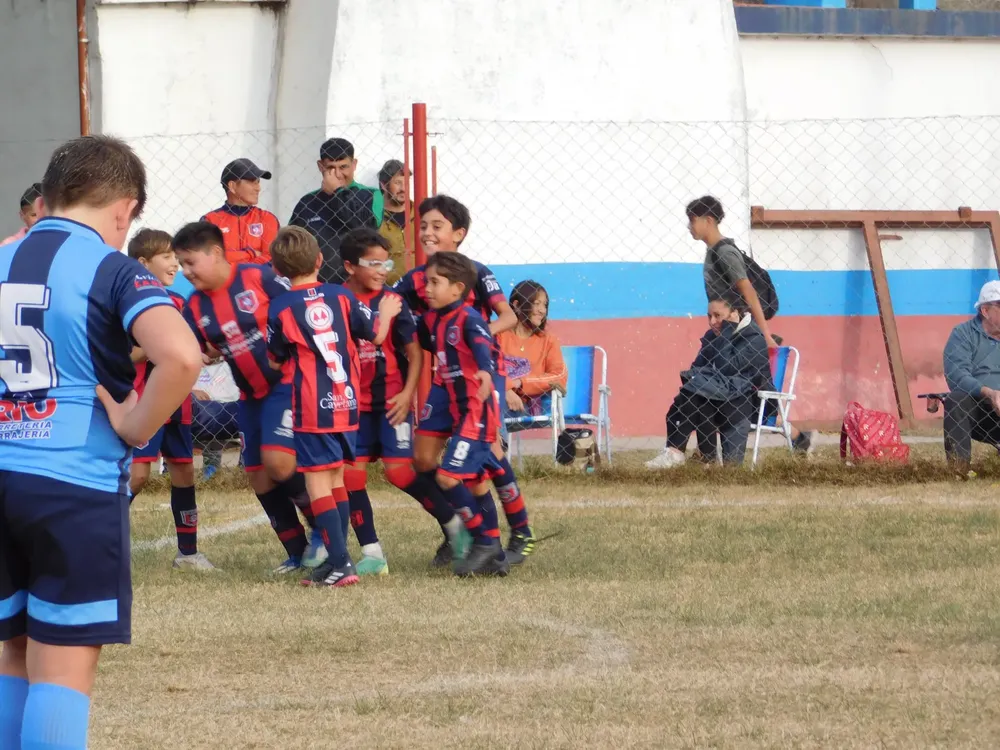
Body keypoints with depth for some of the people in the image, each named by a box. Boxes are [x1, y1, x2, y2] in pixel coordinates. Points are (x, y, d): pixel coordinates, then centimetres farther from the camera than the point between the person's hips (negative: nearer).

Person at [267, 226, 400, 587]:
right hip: (348, 403, 5)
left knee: (318, 482, -4)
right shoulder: (342, 296, 2)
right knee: (337, 479, 16)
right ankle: (336, 559, 18)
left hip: (312, 408, -5)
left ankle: (339, 562, -13)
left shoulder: (280, 308, -7)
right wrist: (386, 313, 32)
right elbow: (375, 335, 12)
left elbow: (277, 361, 4)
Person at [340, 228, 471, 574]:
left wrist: (407, 394, -9)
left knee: (399, 471, -9)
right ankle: (371, 554, 4)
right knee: (351, 474, -3)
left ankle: (455, 526, 10)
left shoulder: (392, 302, -4)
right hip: (355, 403, 3)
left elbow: (414, 351, 0)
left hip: (392, 402, -3)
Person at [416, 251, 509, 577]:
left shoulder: (468, 319, -16)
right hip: (454, 408, 9)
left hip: (476, 410, -9)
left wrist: (485, 371, -53)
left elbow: (482, 344, -34)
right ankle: (494, 555, 20)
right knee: (475, 483, 13)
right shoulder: (431, 320, 9)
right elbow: (422, 343, 29)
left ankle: (484, 541, -4)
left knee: (448, 476, -14)